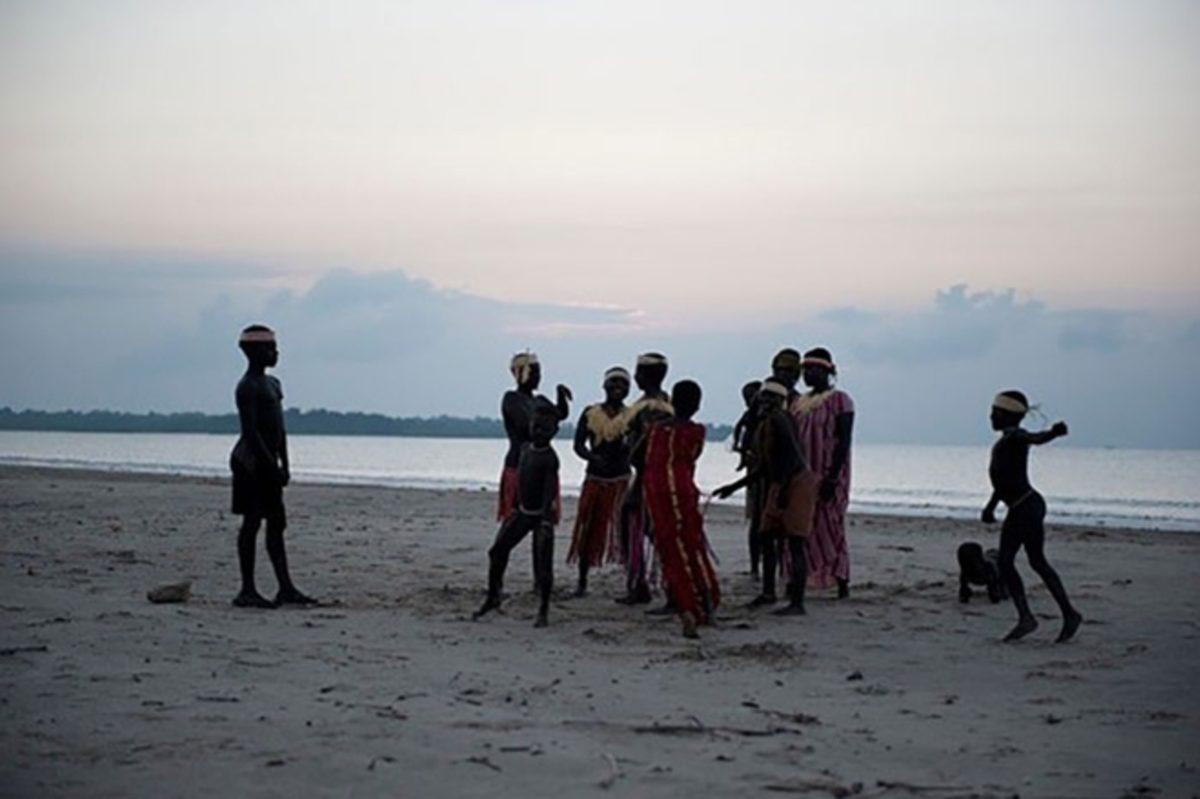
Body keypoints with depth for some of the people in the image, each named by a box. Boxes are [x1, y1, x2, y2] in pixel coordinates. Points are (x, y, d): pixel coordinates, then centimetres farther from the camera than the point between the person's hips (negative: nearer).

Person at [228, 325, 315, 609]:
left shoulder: (272, 384, 18)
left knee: (277, 524, 8)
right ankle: (247, 590, -5)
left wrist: (284, 466, 15)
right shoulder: (248, 387, -12)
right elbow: (250, 430, -20)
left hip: (267, 462, 10)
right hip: (251, 461, -10)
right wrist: (271, 465, -22)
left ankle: (286, 588, 10)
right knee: (252, 521, -7)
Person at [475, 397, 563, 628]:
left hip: (541, 514, -7)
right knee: (498, 551, 5)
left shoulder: (549, 459, -17)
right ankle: (493, 597, 20)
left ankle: (543, 611, 1)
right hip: (522, 512, 7)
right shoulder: (525, 449, 5)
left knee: (542, 562, -9)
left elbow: (549, 490, -24)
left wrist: (546, 521, -33)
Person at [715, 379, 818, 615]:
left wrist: (783, 489, -30)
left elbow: (793, 455, -24)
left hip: (797, 483, -10)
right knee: (766, 536, 15)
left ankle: (797, 603, -11)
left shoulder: (778, 420, -14)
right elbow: (764, 467, 22)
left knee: (793, 543, -11)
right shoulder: (765, 425, 15)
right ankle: (768, 592, 28)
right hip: (779, 486, 10)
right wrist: (734, 487, 25)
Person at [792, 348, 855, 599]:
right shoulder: (799, 403, 15)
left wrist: (832, 478, -20)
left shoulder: (839, 400, -6)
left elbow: (844, 442, -13)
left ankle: (842, 583, -1)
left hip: (828, 476, -7)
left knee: (830, 527, -6)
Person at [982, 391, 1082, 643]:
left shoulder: (1016, 435, -13)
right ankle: (1025, 618, 11)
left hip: (1029, 506, -10)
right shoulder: (1005, 440, 17)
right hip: (1017, 510, 10)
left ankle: (1070, 614, 3)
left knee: (1037, 562, -5)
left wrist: (1053, 432, -59)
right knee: (1005, 563, 10)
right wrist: (991, 506, 34)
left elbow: (1036, 439, -37)